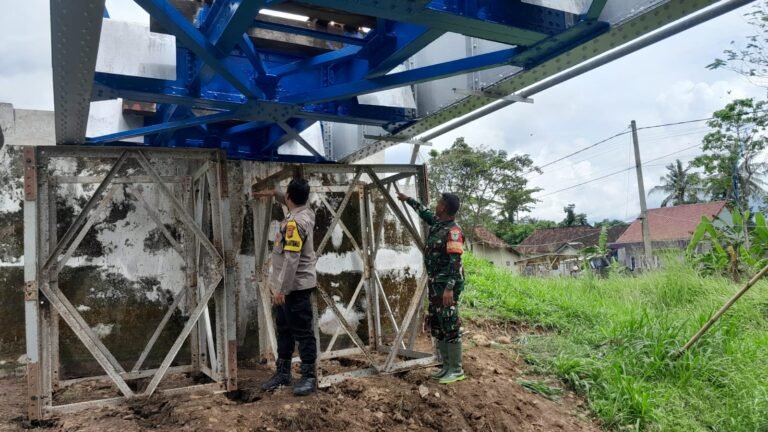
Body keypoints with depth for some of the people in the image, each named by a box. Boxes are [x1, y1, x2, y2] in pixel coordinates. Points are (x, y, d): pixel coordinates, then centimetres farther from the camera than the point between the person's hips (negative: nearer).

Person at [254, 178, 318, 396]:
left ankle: (309, 377, 10)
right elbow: (292, 203, 34)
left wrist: (281, 289, -24)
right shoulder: (306, 212, 6)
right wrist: (274, 193, 31)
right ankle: (283, 372, 28)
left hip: (296, 288, -10)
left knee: (303, 332, 0)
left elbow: (291, 259, -27)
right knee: (284, 331, 17)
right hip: (285, 287, 10)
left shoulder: (295, 223, -23)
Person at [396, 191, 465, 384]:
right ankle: (447, 366, 23)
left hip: (446, 285, -10)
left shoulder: (453, 231, -17)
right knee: (437, 326, 14)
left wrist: (449, 288, -28)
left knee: (450, 327, -4)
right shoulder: (437, 222, 9)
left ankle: (457, 370, 6)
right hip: (435, 284, 10)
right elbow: (424, 212, 31)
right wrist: (408, 199, 39)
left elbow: (455, 262, -23)